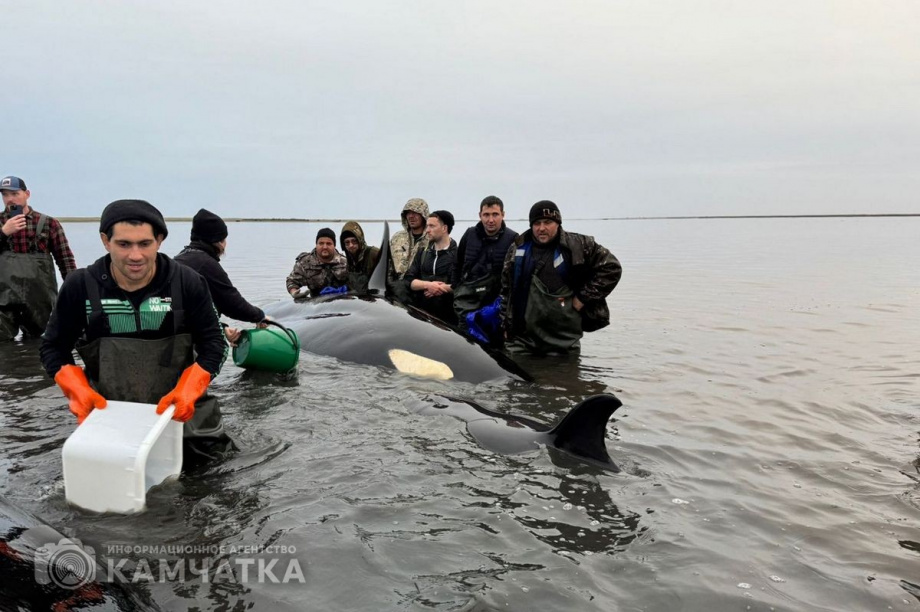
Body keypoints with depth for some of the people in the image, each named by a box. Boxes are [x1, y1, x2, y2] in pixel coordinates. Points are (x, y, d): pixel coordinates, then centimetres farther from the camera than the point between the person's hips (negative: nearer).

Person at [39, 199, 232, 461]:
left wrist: (188, 390, -20)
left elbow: (213, 343, -4)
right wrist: (79, 391, -12)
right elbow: (53, 347, 5)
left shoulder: (188, 283, -10)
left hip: (179, 411, 0)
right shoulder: (80, 286, -7)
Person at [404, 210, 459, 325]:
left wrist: (443, 288, -19)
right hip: (421, 313, 5)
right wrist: (427, 285, -11)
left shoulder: (458, 254, -3)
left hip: (448, 316, -5)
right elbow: (408, 280, 6)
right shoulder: (422, 253, 16)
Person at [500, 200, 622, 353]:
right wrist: (507, 325, 11)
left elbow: (611, 268, 0)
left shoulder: (579, 245, -3)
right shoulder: (517, 249, 8)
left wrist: (583, 298, -4)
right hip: (523, 337, 2)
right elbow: (506, 290, 15)